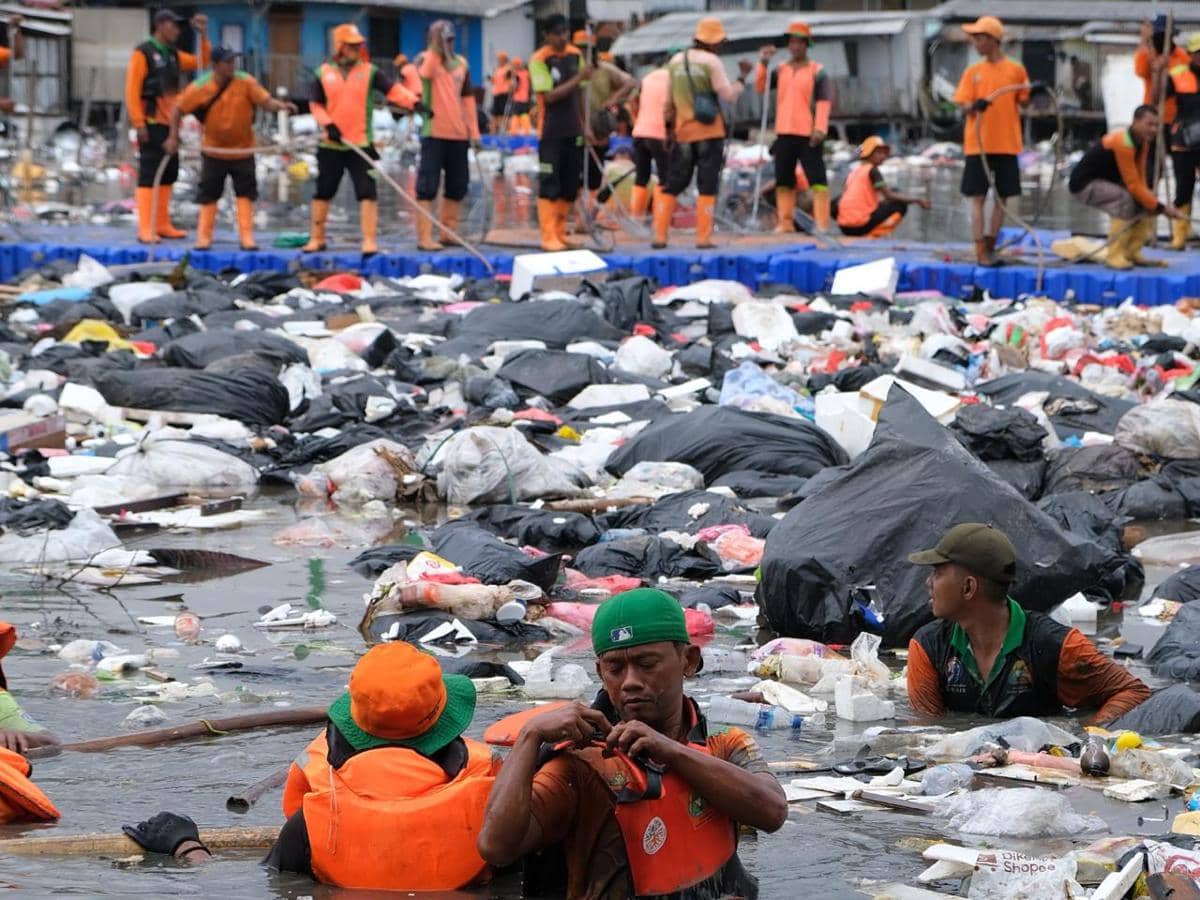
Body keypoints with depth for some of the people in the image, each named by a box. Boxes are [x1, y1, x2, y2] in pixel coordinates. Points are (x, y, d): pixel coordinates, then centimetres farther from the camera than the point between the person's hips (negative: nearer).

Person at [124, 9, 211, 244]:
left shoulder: (173, 55, 15)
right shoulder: (143, 53, -8)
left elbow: (203, 63, 20)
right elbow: (132, 89, -13)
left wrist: (203, 36, 8)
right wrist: (138, 123, -18)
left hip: (169, 124, 8)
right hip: (151, 125, -8)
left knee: (169, 174, 10)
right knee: (149, 175, -10)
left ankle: (163, 225, 17)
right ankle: (146, 229, -11)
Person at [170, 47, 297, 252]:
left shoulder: (246, 82, -14)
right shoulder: (200, 88, -14)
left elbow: (265, 101, -17)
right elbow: (179, 110, -4)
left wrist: (281, 105, -37)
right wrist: (174, 136, -6)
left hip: (242, 150, 0)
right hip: (214, 150, 0)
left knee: (245, 193, 0)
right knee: (208, 194, 7)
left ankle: (247, 237, 6)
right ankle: (204, 237, 18)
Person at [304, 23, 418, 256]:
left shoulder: (369, 72, 1)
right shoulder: (324, 73, 4)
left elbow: (393, 90, -11)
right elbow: (316, 104, 7)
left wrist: (413, 102, -28)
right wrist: (328, 125, -9)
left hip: (361, 144, -2)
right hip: (331, 145, 2)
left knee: (367, 192, -9)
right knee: (323, 192, 11)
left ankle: (370, 240, -7)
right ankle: (317, 238, 24)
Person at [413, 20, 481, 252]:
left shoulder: (461, 63, 12)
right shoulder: (426, 59, -4)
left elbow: (467, 97, 16)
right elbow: (425, 74, -29)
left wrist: (474, 130, 12)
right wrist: (436, 46, -31)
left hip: (458, 134, 6)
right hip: (434, 133, -6)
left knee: (458, 185, 12)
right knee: (428, 185, -8)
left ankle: (449, 231, 24)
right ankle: (425, 237, -10)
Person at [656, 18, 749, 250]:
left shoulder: (676, 61, 8)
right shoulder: (712, 62, -9)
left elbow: (669, 100, 13)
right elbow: (729, 95, -10)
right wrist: (742, 77, 3)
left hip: (684, 132, 5)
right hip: (710, 132, -5)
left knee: (673, 185, 9)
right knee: (707, 187, -1)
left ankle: (659, 235, 4)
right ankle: (703, 238, -5)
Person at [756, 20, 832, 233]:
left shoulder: (817, 71, -1)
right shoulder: (781, 70, 13)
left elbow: (824, 101, -7)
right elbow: (760, 87, 6)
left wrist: (820, 129, -17)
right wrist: (763, 64, -7)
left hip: (808, 135, -5)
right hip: (784, 133, 5)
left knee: (816, 177, -9)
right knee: (783, 180, 8)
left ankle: (822, 223, -12)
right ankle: (786, 222, 14)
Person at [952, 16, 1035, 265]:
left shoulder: (1016, 70, 3)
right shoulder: (973, 72, 5)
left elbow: (1024, 102, 8)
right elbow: (964, 106, -1)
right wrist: (976, 105, -23)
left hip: (1007, 144, 1)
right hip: (978, 144, 0)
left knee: (1001, 197, 5)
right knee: (978, 197, -4)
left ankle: (990, 247, 17)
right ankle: (981, 251, -4)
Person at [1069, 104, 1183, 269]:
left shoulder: (1143, 141, 0)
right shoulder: (1122, 143, -29)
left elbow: (1140, 179, 2)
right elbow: (1133, 185, -30)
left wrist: (1153, 202, -15)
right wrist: (1161, 208, -27)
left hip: (1106, 183, 10)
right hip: (1084, 185, -10)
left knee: (1148, 202, 3)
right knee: (1124, 199, -33)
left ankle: (1132, 253, 9)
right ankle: (1115, 255, -25)